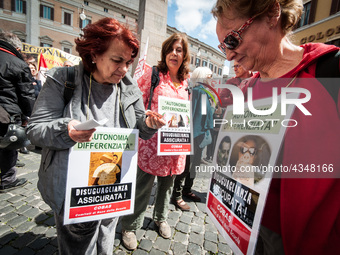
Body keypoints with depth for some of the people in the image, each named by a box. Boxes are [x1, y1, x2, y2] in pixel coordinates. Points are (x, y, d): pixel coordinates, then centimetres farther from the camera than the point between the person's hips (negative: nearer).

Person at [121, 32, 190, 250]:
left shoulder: (186, 82, 10)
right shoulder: (154, 74, -3)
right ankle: (130, 227, 31)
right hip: (151, 142, -4)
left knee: (167, 184, 20)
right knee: (143, 186, 6)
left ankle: (161, 218, 46)